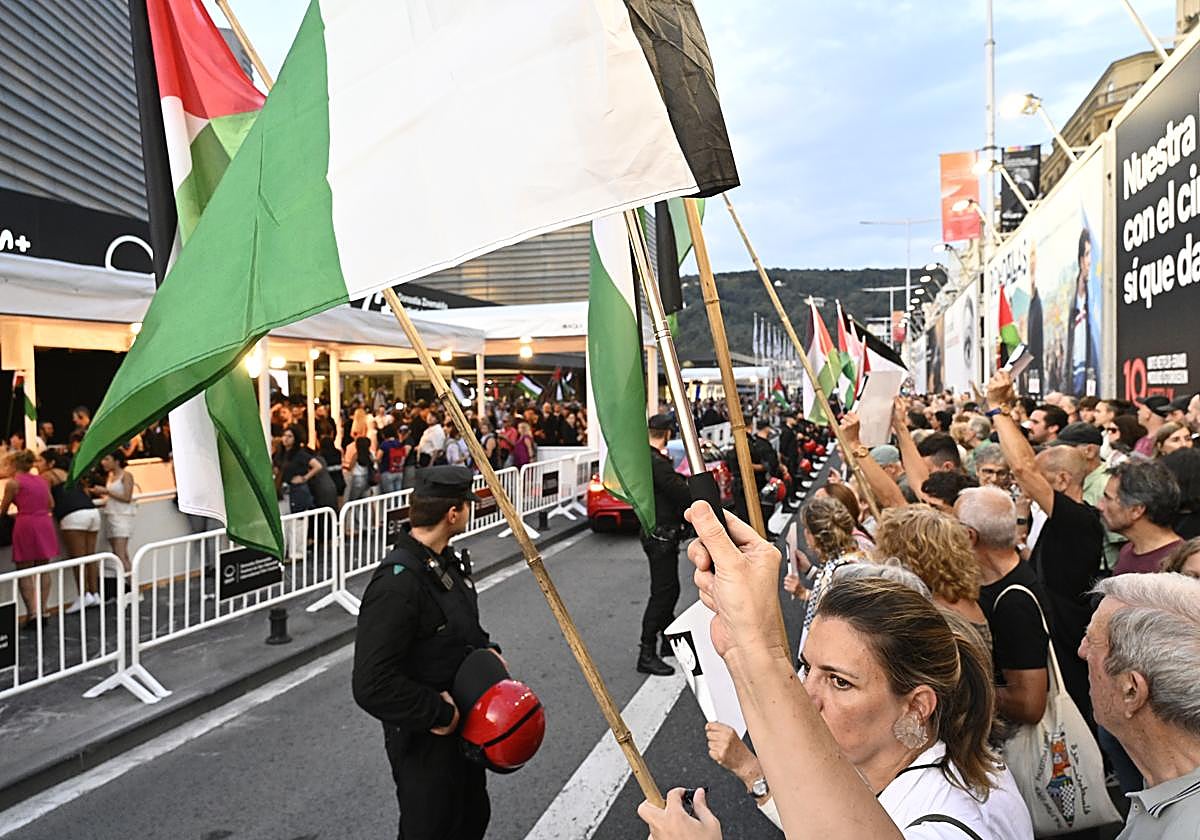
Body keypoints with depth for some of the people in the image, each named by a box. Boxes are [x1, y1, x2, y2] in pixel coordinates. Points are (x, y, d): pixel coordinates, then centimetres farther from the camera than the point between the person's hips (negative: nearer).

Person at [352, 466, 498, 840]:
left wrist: (488, 649, 1)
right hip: (424, 741, -9)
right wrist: (438, 714, -24)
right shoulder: (396, 584, -30)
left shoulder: (446, 562, 1)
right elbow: (372, 686, -32)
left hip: (465, 727, 9)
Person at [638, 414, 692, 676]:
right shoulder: (657, 463, -23)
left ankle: (669, 640, 34)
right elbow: (684, 494, -22)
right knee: (662, 593, -4)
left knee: (668, 589, 20)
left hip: (655, 531, 10)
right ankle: (647, 654, 1)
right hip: (661, 535, -10)